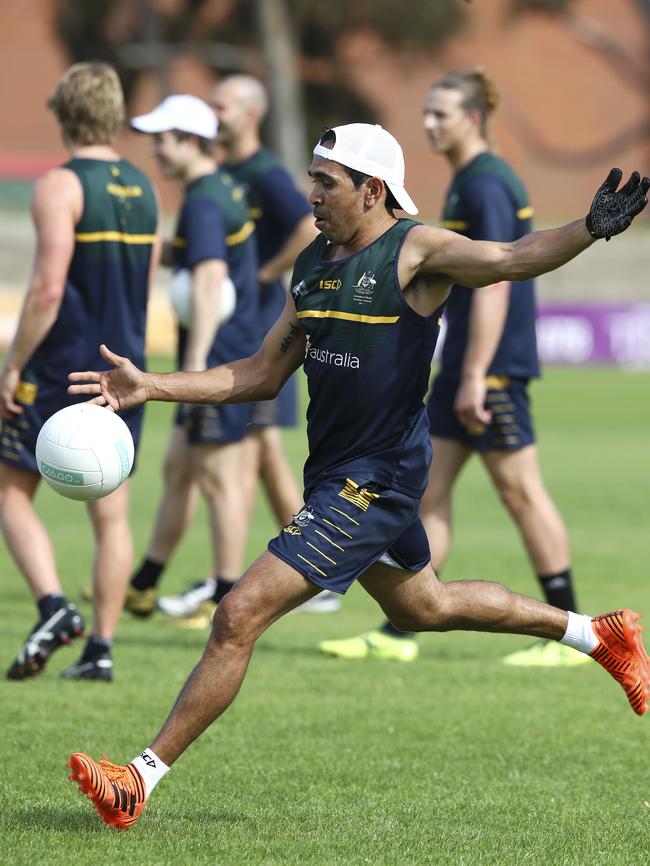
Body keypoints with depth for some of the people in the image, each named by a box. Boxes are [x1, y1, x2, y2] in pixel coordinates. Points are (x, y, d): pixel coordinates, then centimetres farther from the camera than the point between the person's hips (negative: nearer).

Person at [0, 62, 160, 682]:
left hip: (61, 371, -6)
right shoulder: (142, 190, 9)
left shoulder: (60, 187, -12)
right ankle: (101, 647, 6)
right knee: (111, 514, 8)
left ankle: (53, 606, -13)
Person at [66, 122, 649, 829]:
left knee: (240, 617, -14)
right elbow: (263, 375, 14)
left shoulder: (416, 251, -14)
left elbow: (514, 257, -29)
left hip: (375, 480, -10)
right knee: (420, 607, 28)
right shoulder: (313, 263, 9)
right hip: (335, 473, 10)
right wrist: (149, 387, 6)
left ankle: (141, 780, -9)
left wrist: (591, 228, -49)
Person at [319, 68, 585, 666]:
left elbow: (494, 284, -20)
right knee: (428, 488, 7)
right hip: (463, 367, 10)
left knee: (520, 491, -4)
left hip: (494, 368, -10)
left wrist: (474, 376, -23)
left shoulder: (487, 184, -15)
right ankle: (399, 634, 9)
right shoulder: (467, 182, 16)